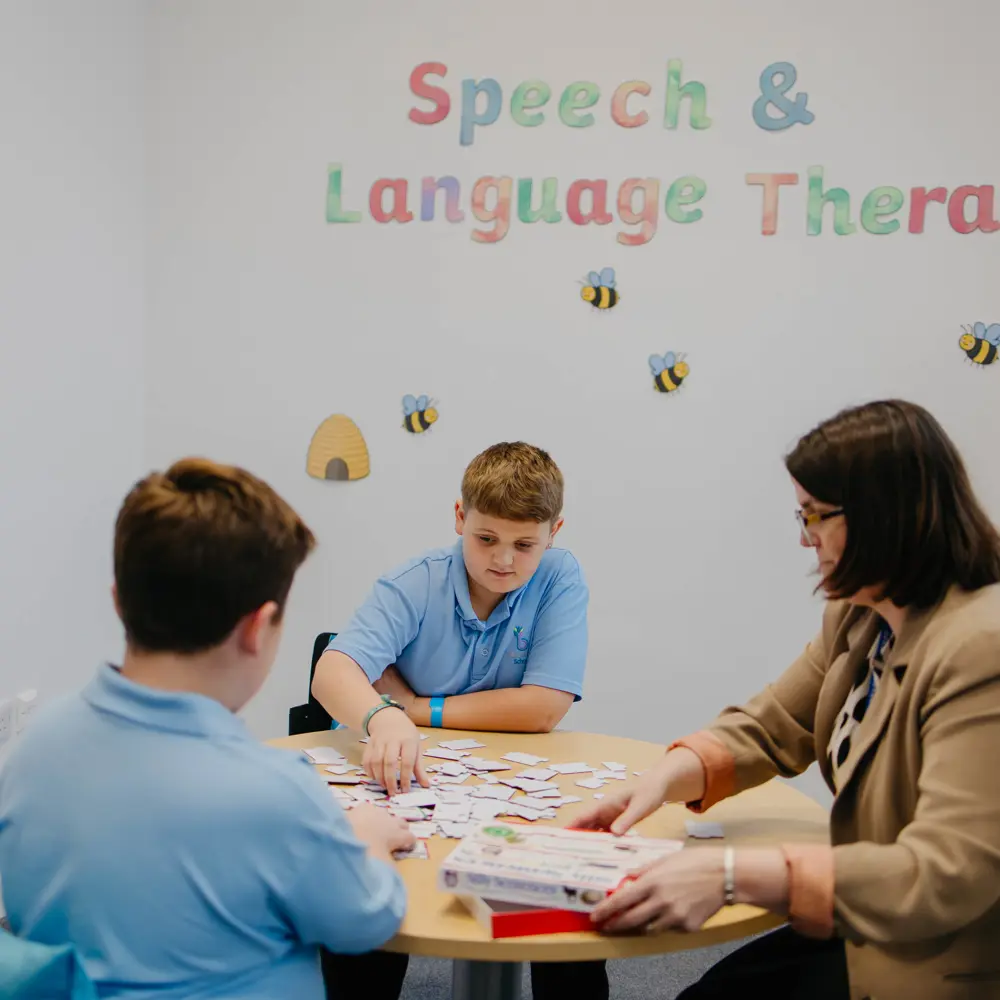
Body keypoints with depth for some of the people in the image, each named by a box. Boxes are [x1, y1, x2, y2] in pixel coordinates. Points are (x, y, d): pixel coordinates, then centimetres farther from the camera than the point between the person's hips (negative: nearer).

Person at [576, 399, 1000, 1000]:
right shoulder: (860, 618, 4)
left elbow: (947, 874, -32)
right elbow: (767, 729, 8)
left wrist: (733, 875, -38)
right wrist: (667, 778, -13)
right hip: (862, 934, 8)